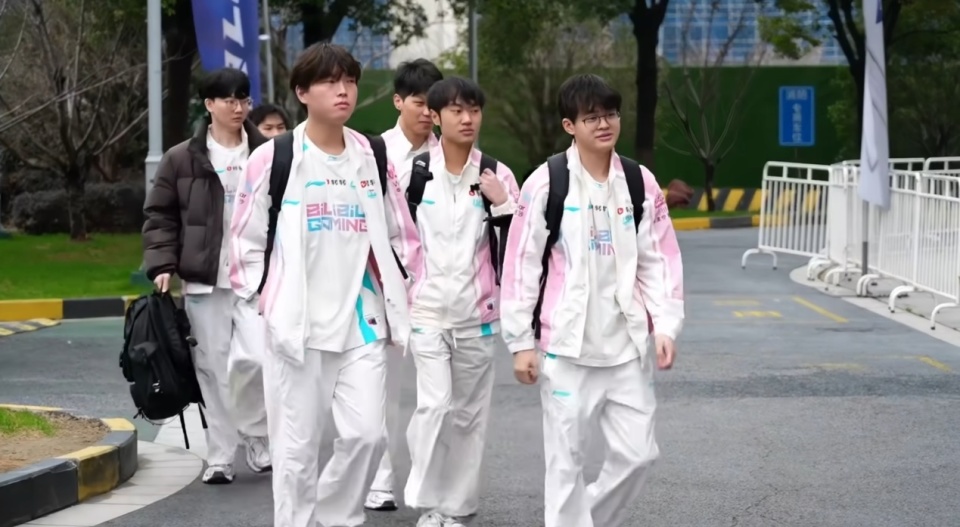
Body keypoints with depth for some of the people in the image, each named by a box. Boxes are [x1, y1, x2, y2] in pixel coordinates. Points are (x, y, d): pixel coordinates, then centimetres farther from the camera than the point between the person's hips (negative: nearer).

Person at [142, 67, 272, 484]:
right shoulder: (181, 159, 5)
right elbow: (159, 215, 8)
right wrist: (162, 265, -3)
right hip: (204, 282, 1)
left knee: (254, 358, -15)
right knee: (214, 370, 4)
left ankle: (258, 440, 10)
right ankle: (220, 458, 13)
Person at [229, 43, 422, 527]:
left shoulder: (374, 157, 7)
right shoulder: (272, 158, -4)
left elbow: (401, 237, 14)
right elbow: (247, 239, 2)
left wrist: (402, 298, 9)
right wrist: (265, 299, -4)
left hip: (363, 324, 3)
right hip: (297, 325, -3)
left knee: (366, 433, -4)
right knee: (298, 446, 1)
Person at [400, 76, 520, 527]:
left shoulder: (496, 176, 1)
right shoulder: (415, 172, -3)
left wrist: (502, 203, -12)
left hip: (479, 314, 2)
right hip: (427, 309, -2)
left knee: (470, 413, 7)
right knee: (435, 405, -13)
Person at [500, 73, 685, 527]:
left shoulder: (640, 183, 5)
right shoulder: (547, 183, -6)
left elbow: (659, 259, 8)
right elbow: (521, 263, -4)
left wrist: (666, 326, -1)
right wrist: (521, 341, -5)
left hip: (627, 344, 4)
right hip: (566, 344, -3)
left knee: (637, 451, 5)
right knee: (566, 456, 1)